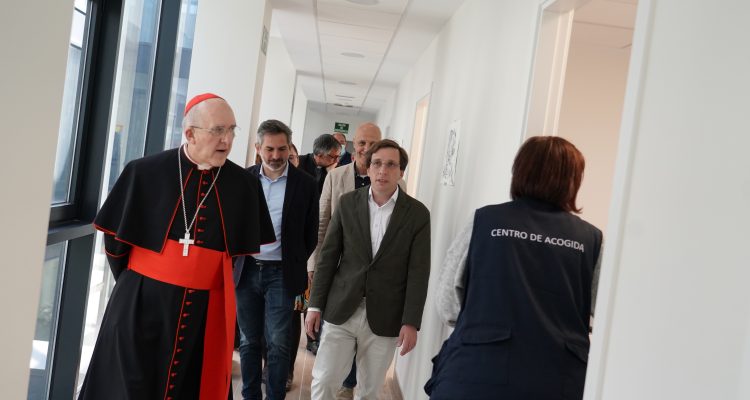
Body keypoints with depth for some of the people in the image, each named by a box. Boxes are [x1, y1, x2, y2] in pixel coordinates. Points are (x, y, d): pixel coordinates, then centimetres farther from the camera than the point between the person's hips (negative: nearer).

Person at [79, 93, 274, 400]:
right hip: (141, 303, -2)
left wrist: (210, 274, 8)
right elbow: (115, 237, 1)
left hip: (206, 307, 2)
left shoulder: (244, 184, -2)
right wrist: (135, 285, 7)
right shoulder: (146, 172, -8)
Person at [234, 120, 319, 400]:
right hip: (246, 271, 3)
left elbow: (311, 234, 3)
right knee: (249, 341, 13)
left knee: (278, 344, 1)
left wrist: (297, 266, 3)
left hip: (281, 274, -2)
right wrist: (234, 258, 2)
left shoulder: (305, 184, -3)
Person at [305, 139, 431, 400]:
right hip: (341, 310, 1)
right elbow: (328, 256, 3)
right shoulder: (347, 203, 1)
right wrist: (315, 305, 1)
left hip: (384, 318, -1)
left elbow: (418, 271, -4)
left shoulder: (418, 213, -3)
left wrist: (411, 322, -9)